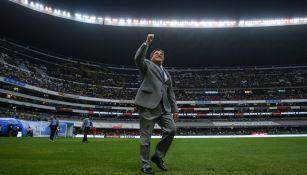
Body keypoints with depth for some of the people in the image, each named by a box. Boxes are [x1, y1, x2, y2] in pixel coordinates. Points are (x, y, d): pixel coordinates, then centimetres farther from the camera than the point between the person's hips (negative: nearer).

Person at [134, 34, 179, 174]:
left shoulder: (167, 74, 25)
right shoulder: (146, 65, 10)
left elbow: (170, 93, 22)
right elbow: (138, 58, -13)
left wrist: (175, 109, 15)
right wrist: (147, 43, -15)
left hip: (164, 107, 6)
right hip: (148, 104, -5)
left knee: (171, 130, -6)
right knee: (146, 136, -2)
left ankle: (158, 156, 14)